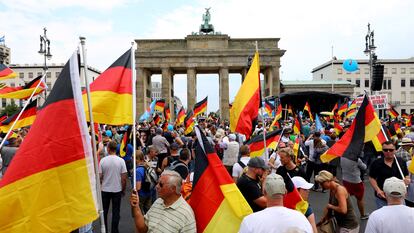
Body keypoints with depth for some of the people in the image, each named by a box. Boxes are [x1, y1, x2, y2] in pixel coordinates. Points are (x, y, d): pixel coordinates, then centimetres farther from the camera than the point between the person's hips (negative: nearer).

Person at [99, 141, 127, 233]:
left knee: (104, 211, 17)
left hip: (105, 190, 1)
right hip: (117, 190, 0)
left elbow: (100, 177, -7)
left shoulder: (103, 160, -11)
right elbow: (124, 178, -10)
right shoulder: (121, 161, -11)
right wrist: (123, 189, 5)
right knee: (116, 212, 11)